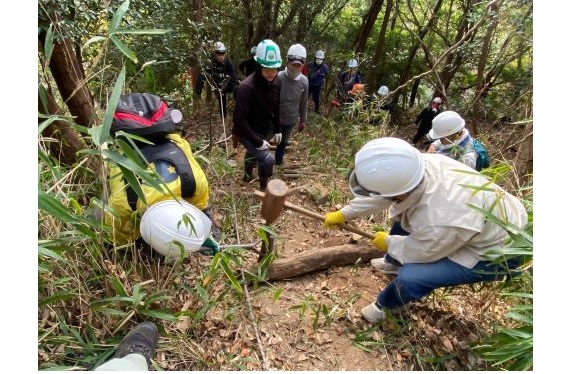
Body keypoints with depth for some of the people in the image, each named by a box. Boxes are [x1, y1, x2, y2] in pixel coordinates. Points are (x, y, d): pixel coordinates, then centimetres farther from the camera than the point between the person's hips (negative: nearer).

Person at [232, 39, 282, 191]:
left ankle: (247, 175, 60)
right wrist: (258, 142, -30)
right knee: (268, 159, -21)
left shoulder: (274, 85, -6)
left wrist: (277, 130, 11)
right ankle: (264, 189, 4)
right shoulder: (247, 87, -29)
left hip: (264, 131, 8)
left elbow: (276, 108, 12)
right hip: (248, 133, -8)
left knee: (253, 153, 30)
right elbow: (239, 119, -31)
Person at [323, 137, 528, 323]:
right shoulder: (425, 163, -22)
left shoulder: (439, 222, -43)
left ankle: (384, 305, 11)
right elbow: (384, 192, -5)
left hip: (499, 250, -7)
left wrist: (388, 242, 0)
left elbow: (417, 252, -20)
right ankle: (393, 262, 42)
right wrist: (343, 213, 5)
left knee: (410, 277, -22)